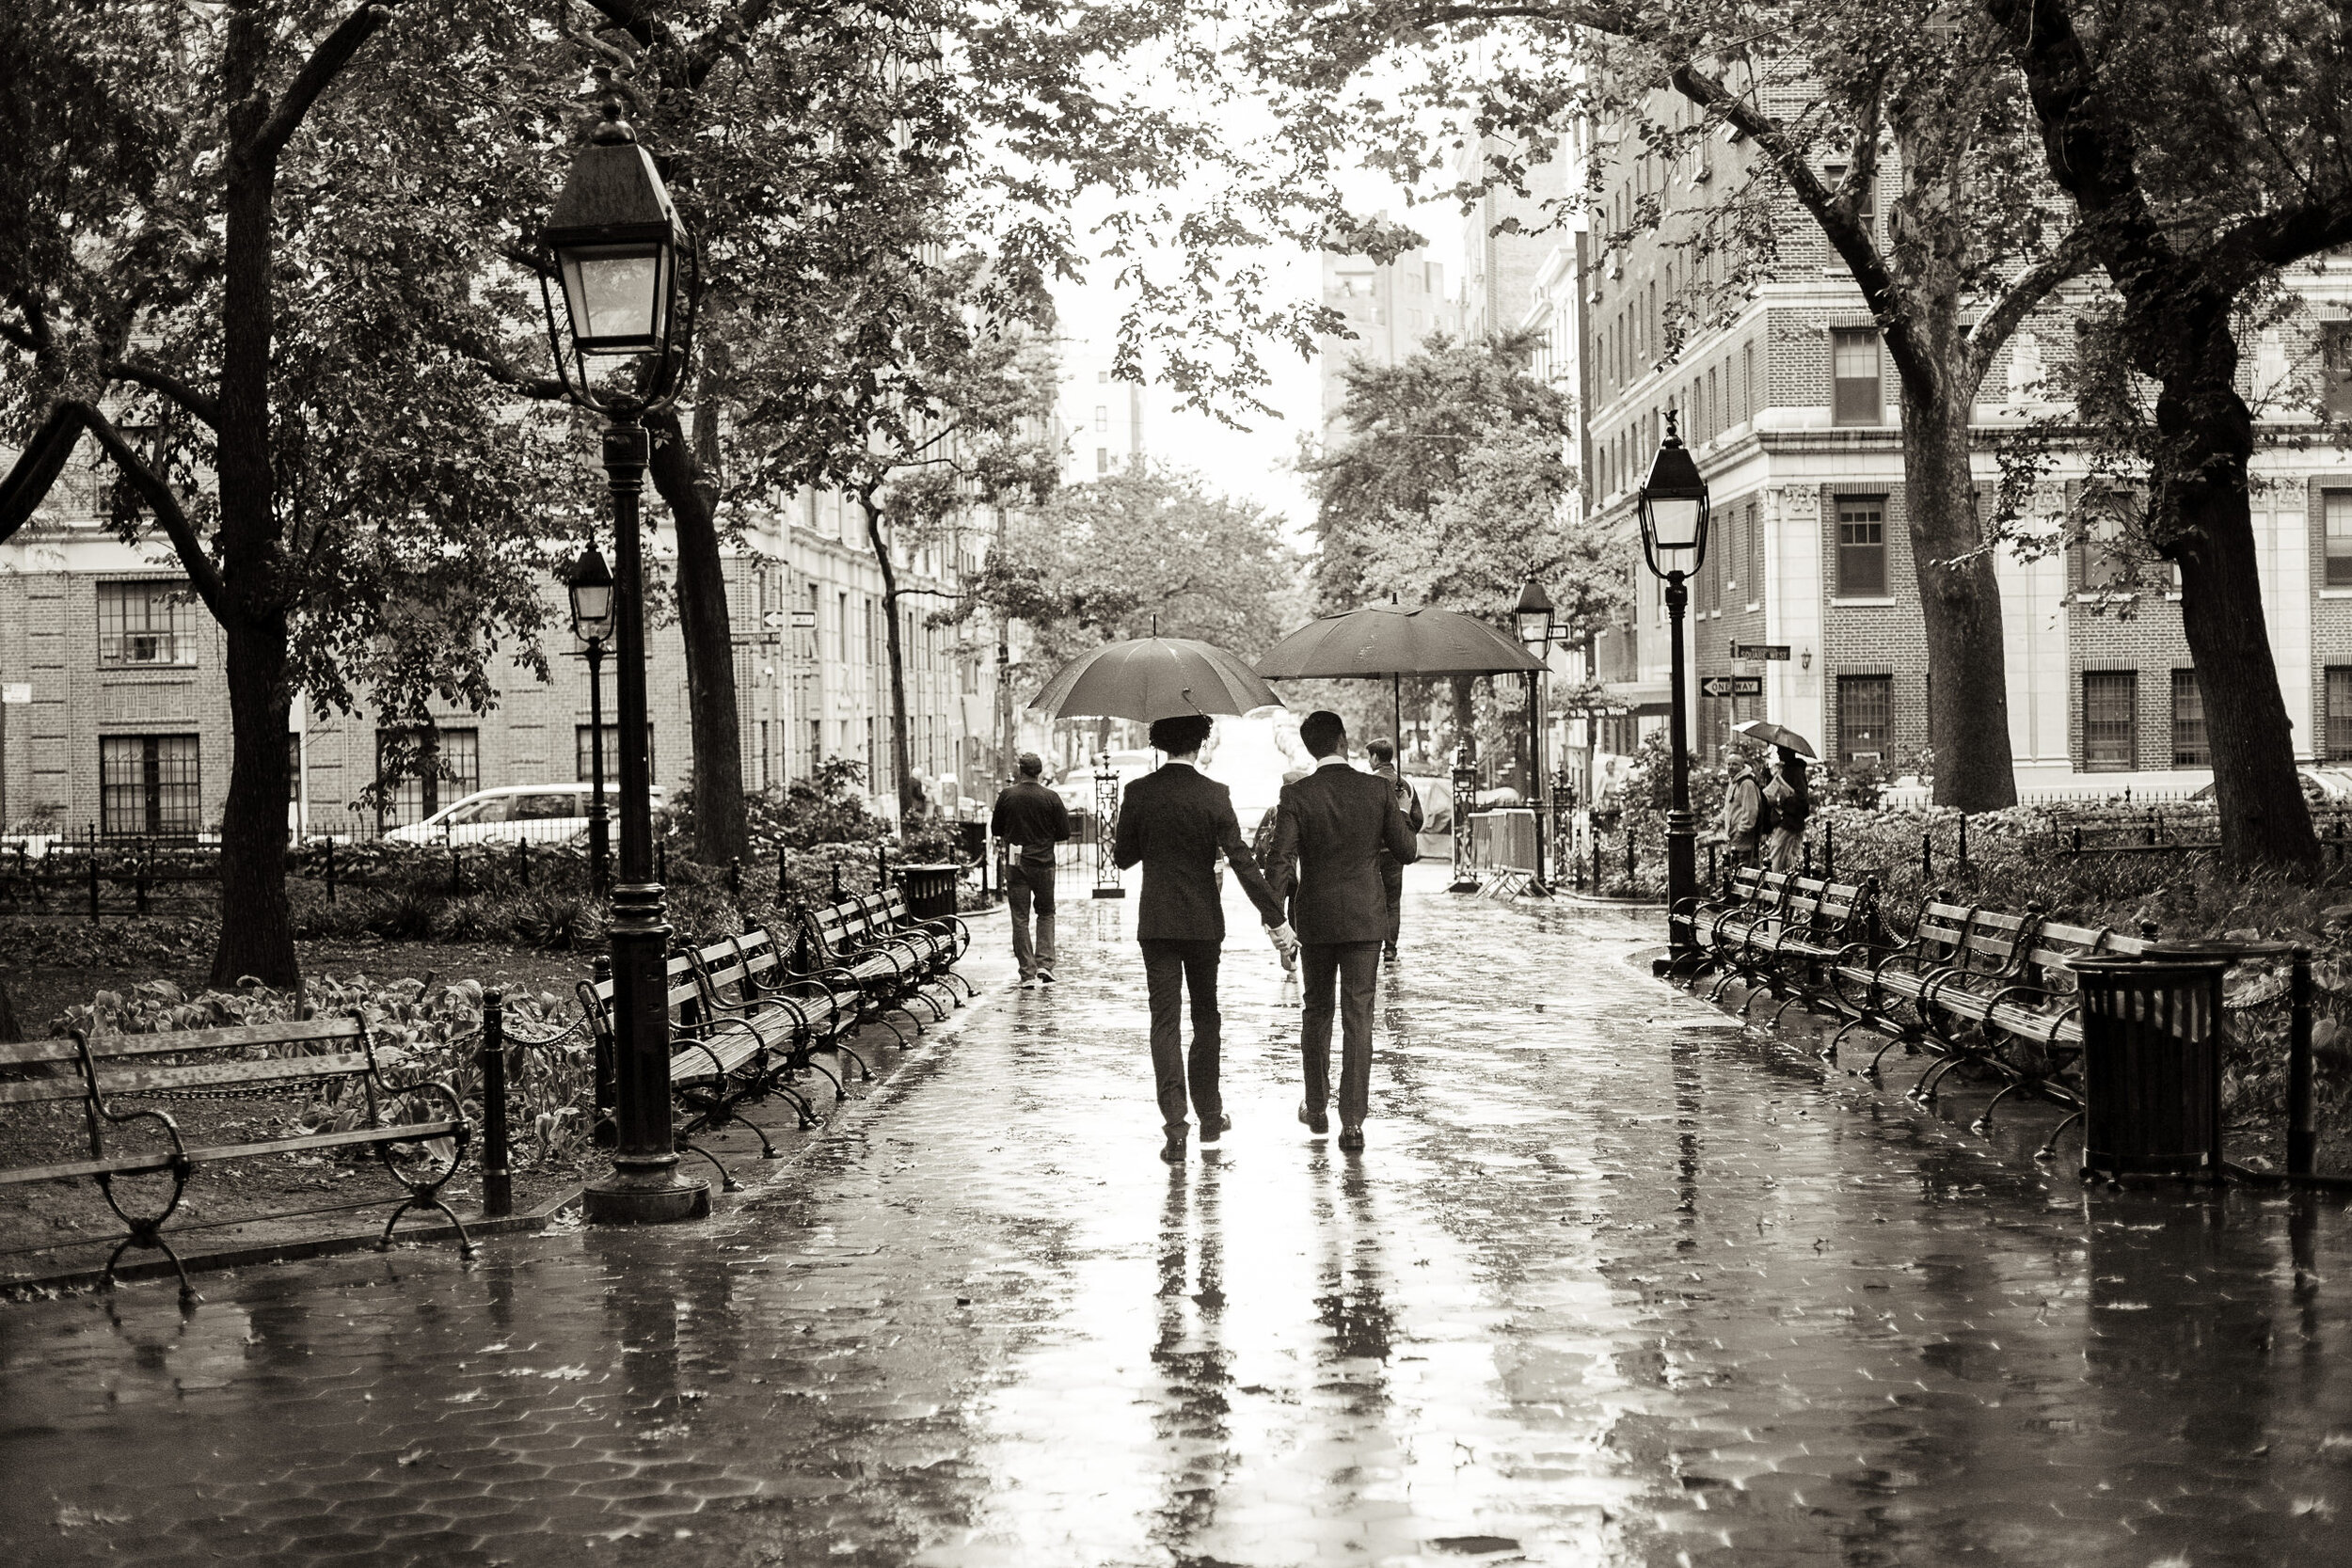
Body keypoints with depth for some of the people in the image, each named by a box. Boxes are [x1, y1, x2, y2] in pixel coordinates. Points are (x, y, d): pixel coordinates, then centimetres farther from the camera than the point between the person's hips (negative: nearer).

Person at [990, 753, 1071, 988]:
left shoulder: (1007, 795, -4)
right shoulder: (1051, 798, -6)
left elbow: (996, 830, 7)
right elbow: (1064, 837, -1)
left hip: (1016, 864, 0)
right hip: (1043, 863, 0)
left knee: (1020, 919, 5)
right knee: (1046, 912, 18)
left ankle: (1028, 973, 2)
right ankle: (1045, 963, 4)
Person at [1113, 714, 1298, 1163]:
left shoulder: (1139, 792, -5)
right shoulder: (1214, 794, -10)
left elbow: (1124, 857, 4)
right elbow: (1242, 861, -14)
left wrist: (1117, 846, 26)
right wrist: (1276, 919, -12)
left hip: (1156, 923, 1)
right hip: (1203, 923, 0)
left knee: (1165, 1021, 1)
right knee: (1205, 1017, 15)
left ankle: (1175, 1124, -10)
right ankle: (1209, 1115, 24)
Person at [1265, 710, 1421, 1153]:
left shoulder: (1296, 795, -8)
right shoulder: (1378, 790, -5)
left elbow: (1281, 858, -14)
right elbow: (1407, 852, -1)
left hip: (1316, 918, 0)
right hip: (1366, 917, 0)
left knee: (1316, 1010, 18)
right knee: (1358, 1017, 0)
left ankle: (1316, 1108, 29)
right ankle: (1352, 1121, -5)